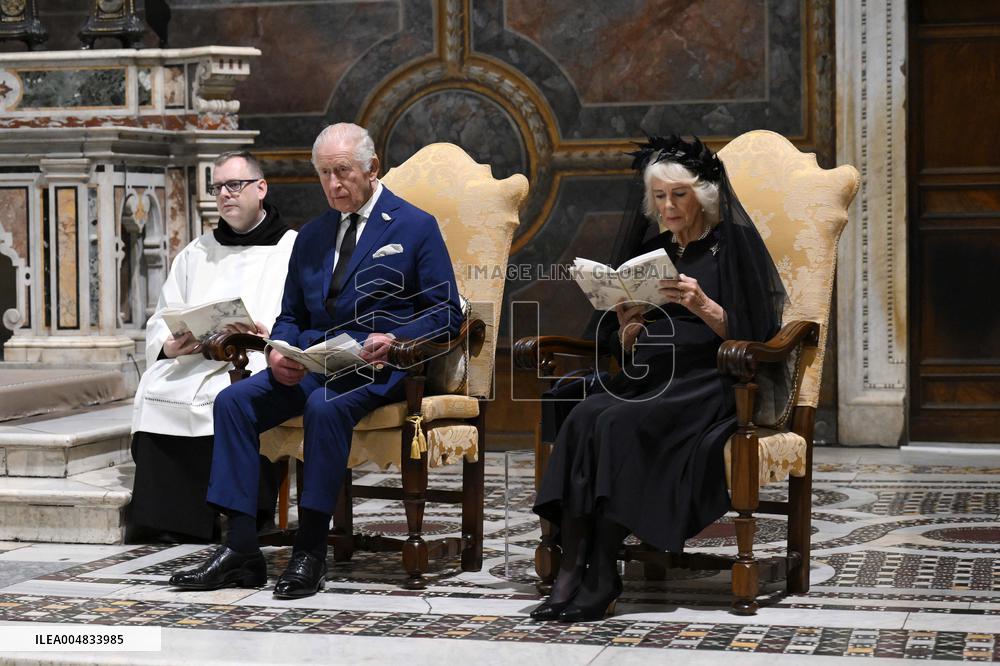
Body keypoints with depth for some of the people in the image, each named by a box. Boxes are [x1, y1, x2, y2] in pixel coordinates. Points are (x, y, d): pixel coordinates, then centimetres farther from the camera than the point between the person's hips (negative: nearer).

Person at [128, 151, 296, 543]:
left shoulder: (294, 250, 12)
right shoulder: (197, 253, 27)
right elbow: (161, 320, 19)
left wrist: (269, 335, -19)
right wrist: (170, 345, -4)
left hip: (260, 361, -4)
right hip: (191, 361, 4)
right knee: (154, 392, -26)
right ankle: (164, 519, -22)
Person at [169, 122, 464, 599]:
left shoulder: (416, 227, 3)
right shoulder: (312, 236, 20)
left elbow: (447, 314, -2)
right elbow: (290, 316, 22)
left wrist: (393, 340, -20)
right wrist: (278, 353, -2)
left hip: (375, 365, -6)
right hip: (309, 362, 6)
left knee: (326, 406, -36)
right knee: (233, 400, -18)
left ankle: (309, 554, -29)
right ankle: (240, 550, -20)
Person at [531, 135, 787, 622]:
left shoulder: (732, 243, 3)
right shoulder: (652, 251, 21)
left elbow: (751, 334, -5)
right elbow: (622, 345, 20)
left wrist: (703, 305, -21)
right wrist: (627, 330, -4)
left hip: (708, 381, -5)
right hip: (647, 375, 5)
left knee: (619, 422, -33)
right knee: (583, 417, -28)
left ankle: (598, 581, -30)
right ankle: (571, 573, -36)